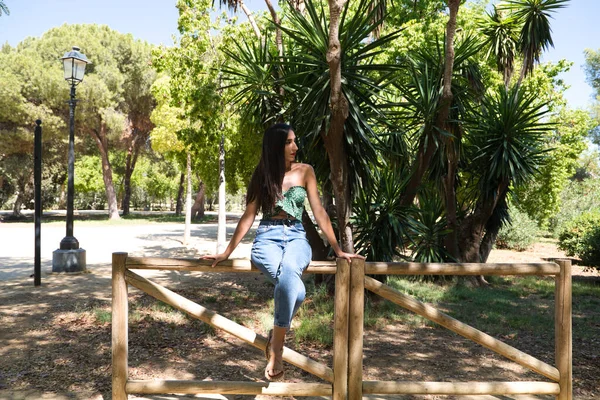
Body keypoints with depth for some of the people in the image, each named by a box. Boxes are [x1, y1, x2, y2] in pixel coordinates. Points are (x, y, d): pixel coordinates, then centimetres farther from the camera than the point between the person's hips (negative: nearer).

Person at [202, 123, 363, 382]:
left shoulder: (305, 171, 5)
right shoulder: (262, 175, 6)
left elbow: (319, 212, 3)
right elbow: (249, 216, 8)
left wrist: (337, 249, -1)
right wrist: (227, 252, 6)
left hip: (296, 237, 1)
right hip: (268, 238, 0)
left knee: (289, 273, -38)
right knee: (295, 289, -33)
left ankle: (275, 345, -21)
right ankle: (277, 345, -12)